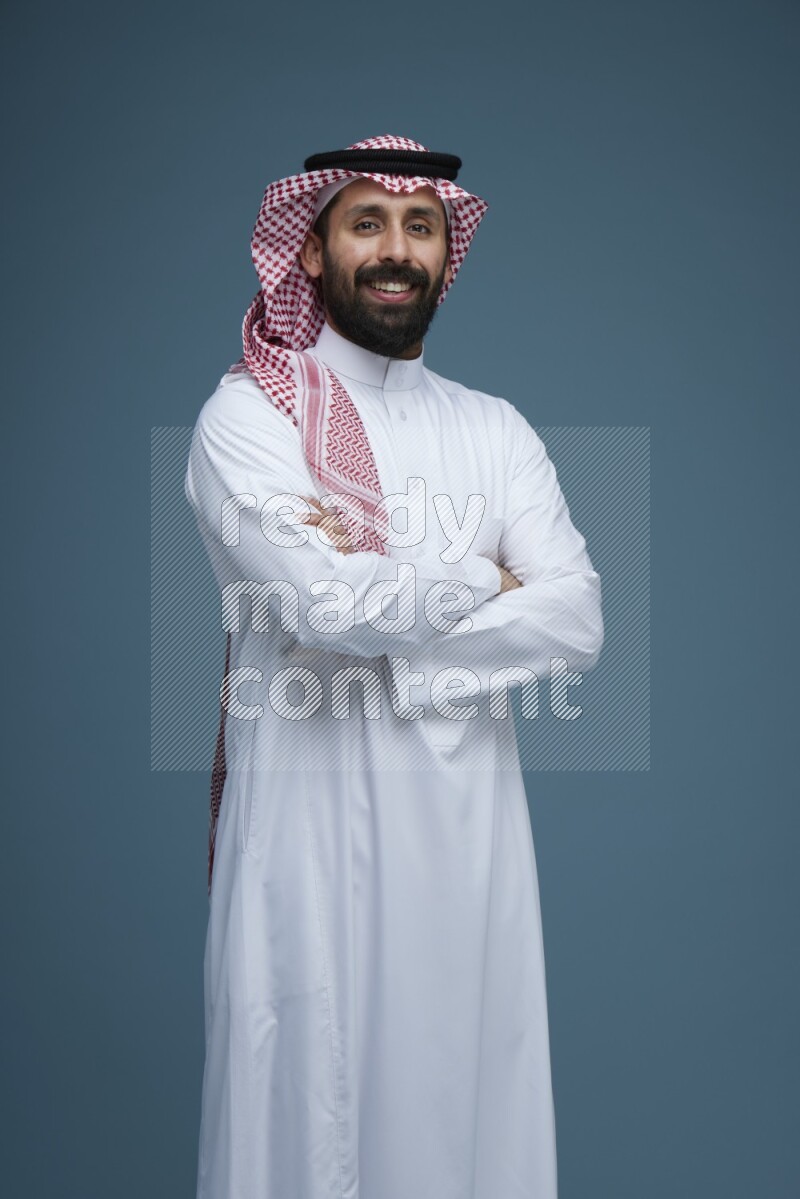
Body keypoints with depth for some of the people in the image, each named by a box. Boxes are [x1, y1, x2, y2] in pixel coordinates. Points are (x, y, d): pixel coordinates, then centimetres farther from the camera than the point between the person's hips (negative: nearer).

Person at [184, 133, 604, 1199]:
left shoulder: (497, 430, 10)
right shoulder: (247, 414, -2)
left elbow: (578, 622, -2)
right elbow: (330, 602, -17)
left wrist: (386, 624, -13)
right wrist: (481, 581, -2)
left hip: (469, 817, 4)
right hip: (311, 815, -3)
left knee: (467, 1088, 10)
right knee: (312, 1098, 4)